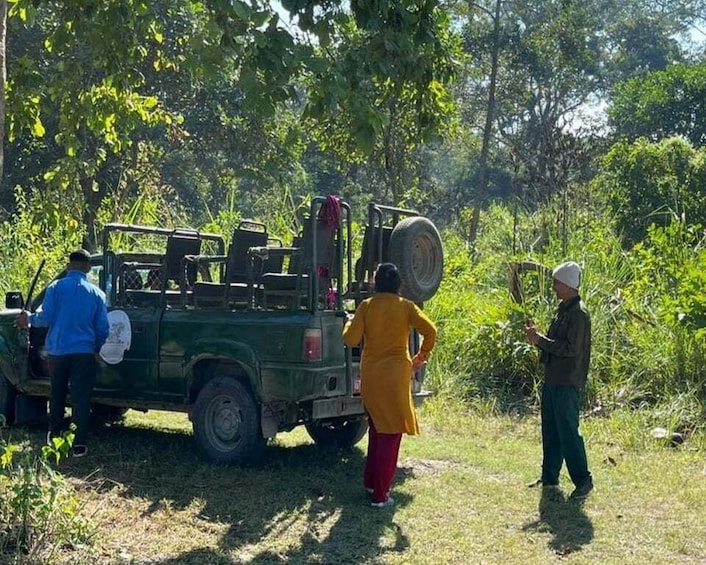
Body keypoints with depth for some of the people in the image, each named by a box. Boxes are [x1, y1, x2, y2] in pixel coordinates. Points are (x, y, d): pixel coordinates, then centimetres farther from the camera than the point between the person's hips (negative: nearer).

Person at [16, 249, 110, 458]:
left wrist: (29, 319, 11)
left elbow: (45, 317, -10)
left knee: (57, 394, 19)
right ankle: (78, 444, -3)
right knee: (81, 399, 1)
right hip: (83, 352, -1)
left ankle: (54, 435, 31)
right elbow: (103, 329, 0)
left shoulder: (56, 287, -3)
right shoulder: (96, 293, 0)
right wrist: (95, 348, 18)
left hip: (57, 350, 1)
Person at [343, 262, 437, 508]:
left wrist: (350, 322, 14)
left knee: (376, 428, 22)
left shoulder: (366, 306, -2)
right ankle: (380, 494, -2)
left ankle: (371, 480, 30)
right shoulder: (405, 306, -5)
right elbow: (430, 330, -12)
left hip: (370, 375, 3)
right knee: (391, 433, 1)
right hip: (395, 375, -3)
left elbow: (350, 339, -6)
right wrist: (423, 355, 3)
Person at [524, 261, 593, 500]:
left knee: (568, 430, -8)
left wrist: (540, 340, -18)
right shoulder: (563, 309, 15)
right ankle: (549, 476, 24)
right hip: (553, 380, 10)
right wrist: (536, 336, 4)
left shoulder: (578, 314, -15)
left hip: (568, 382, -10)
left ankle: (583, 480, -2)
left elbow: (570, 348, -22)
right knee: (550, 429, 14)